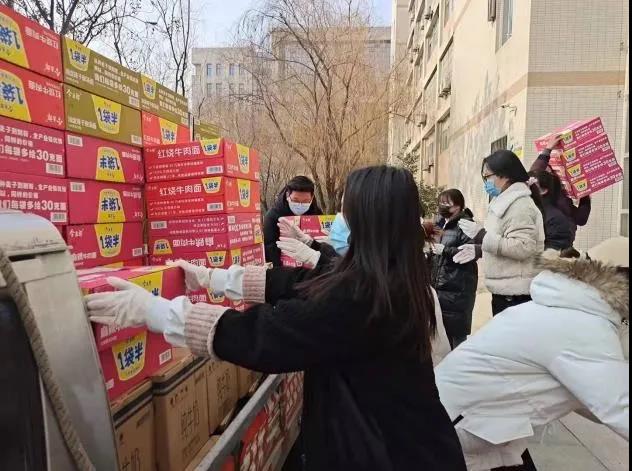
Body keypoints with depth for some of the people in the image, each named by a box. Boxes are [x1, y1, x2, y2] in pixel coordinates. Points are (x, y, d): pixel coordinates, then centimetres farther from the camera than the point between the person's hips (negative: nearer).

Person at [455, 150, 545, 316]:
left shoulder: (519, 204, -14)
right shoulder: (505, 202, 16)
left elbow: (523, 247, -25)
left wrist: (481, 235, -23)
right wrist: (479, 249, 12)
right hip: (504, 291, 10)